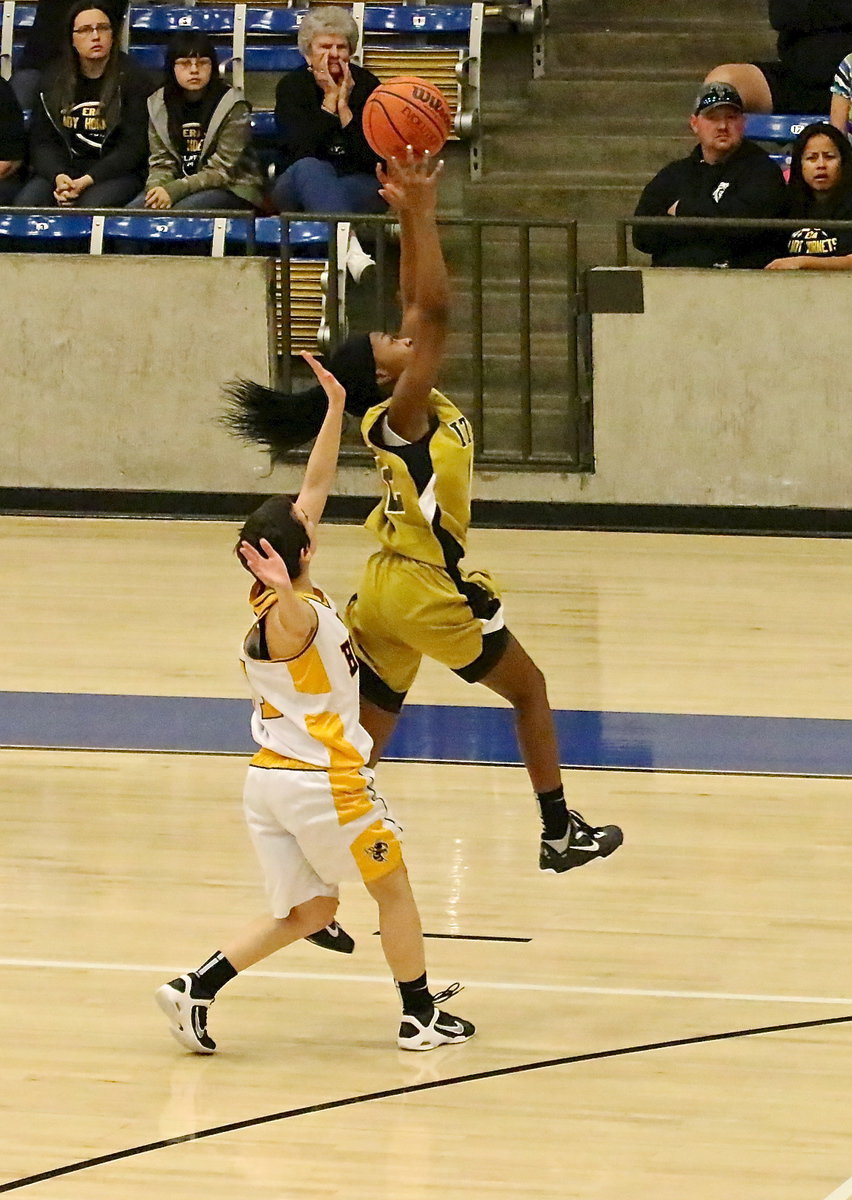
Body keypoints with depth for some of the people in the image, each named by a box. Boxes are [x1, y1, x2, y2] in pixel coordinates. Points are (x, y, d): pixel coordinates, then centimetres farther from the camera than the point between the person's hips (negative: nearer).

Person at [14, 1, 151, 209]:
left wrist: (87, 181, -18)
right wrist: (58, 177, -16)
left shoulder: (134, 81, 2)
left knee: (92, 205, -36)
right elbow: (42, 142, 7)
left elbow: (133, 146, -5)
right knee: (26, 202, -27)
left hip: (117, 172, -3)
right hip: (64, 170, 3)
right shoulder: (52, 81, 13)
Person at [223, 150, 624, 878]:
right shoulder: (402, 414, -19)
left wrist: (411, 215, 2)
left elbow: (419, 309, 9)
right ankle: (561, 833, 27)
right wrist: (421, 214, -25)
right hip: (430, 591, -8)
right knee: (529, 689, 15)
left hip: (386, 590, 8)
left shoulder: (398, 410, 2)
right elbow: (435, 310, -28)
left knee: (363, 746, 4)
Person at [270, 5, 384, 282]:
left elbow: (372, 158, -6)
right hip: (296, 187, -1)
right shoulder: (291, 86, 3)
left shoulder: (366, 85, 4)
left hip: (359, 187, 1)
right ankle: (353, 253, -62)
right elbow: (301, 150, -14)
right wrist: (330, 100, -11)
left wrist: (344, 106, -10)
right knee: (308, 168, -37)